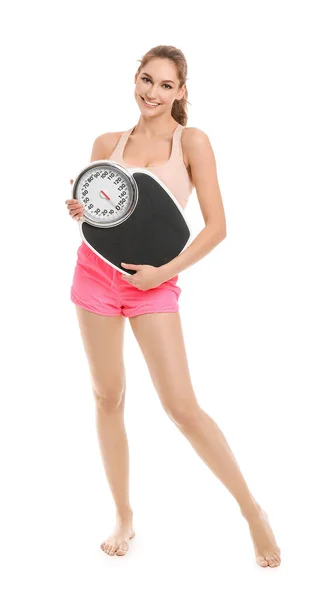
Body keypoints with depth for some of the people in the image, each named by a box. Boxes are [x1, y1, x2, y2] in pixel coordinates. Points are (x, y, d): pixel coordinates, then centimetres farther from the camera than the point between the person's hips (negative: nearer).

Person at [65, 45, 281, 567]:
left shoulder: (192, 141, -4)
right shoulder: (106, 144, 6)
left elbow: (217, 226, -7)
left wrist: (163, 271, -15)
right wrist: (79, 210, -7)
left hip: (154, 284, -4)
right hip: (96, 272, 4)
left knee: (182, 406, -9)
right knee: (108, 398, 9)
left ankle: (252, 510, 9)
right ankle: (124, 518, 25)